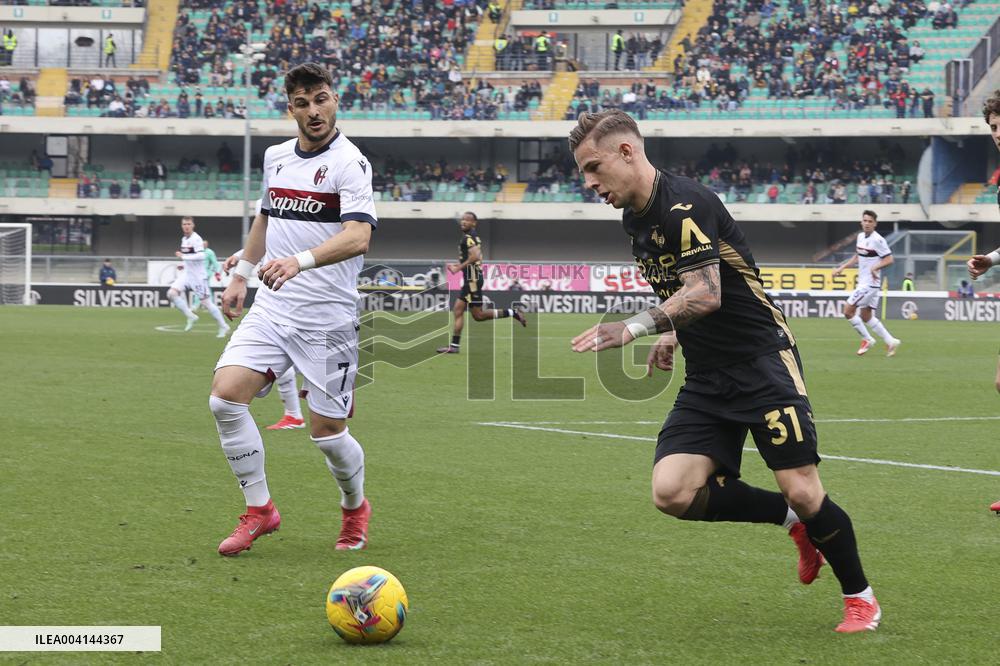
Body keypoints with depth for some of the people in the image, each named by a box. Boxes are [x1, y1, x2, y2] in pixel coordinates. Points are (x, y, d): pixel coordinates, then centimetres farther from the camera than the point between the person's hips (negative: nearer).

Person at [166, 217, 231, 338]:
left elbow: (200, 256, -27)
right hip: (186, 274, 8)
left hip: (198, 276, -8)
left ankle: (223, 326, 10)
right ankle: (190, 317, -1)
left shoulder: (196, 239, -15)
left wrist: (183, 256, -24)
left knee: (206, 302, -4)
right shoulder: (184, 239, 10)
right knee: (172, 293, -12)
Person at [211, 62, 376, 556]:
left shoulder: (349, 163, -12)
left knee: (326, 430, -1)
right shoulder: (275, 157, 10)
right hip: (270, 308, 6)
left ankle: (355, 507, 30)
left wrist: (299, 261, -40)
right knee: (225, 396, -13)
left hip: (328, 316, -5)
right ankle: (259, 510, 1)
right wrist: (241, 274, 26)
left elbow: (358, 237, -26)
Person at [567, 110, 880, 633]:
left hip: (762, 362, -8)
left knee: (802, 492, -13)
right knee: (672, 492, -11)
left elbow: (707, 294, -28)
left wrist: (634, 328, -38)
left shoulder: (685, 204, -17)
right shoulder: (634, 218, 11)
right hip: (706, 379, 8)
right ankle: (792, 518, 11)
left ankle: (860, 596, 13)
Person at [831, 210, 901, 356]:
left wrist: (875, 267, -30)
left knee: (848, 310, -8)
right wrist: (842, 267, 18)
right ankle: (890, 341, 17)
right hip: (863, 282, 9)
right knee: (866, 317, 13)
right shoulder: (860, 237, 10)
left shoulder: (878, 240, -16)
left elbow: (889, 259, -18)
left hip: (870, 283, -9)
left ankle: (867, 339, 4)